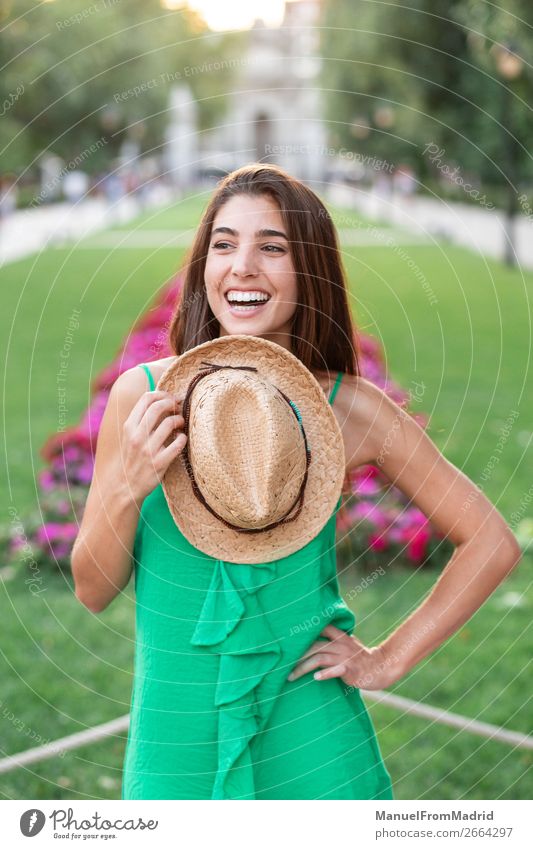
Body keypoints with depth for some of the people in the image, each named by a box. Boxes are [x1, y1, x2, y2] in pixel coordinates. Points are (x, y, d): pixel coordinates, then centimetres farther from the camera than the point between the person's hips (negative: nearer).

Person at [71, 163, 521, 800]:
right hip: (173, 737, 1)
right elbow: (93, 592, 0)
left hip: (309, 735, -1)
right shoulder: (142, 396, -7)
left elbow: (492, 544, 0)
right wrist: (127, 489, -17)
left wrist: (389, 659, -3)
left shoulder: (348, 409, -8)